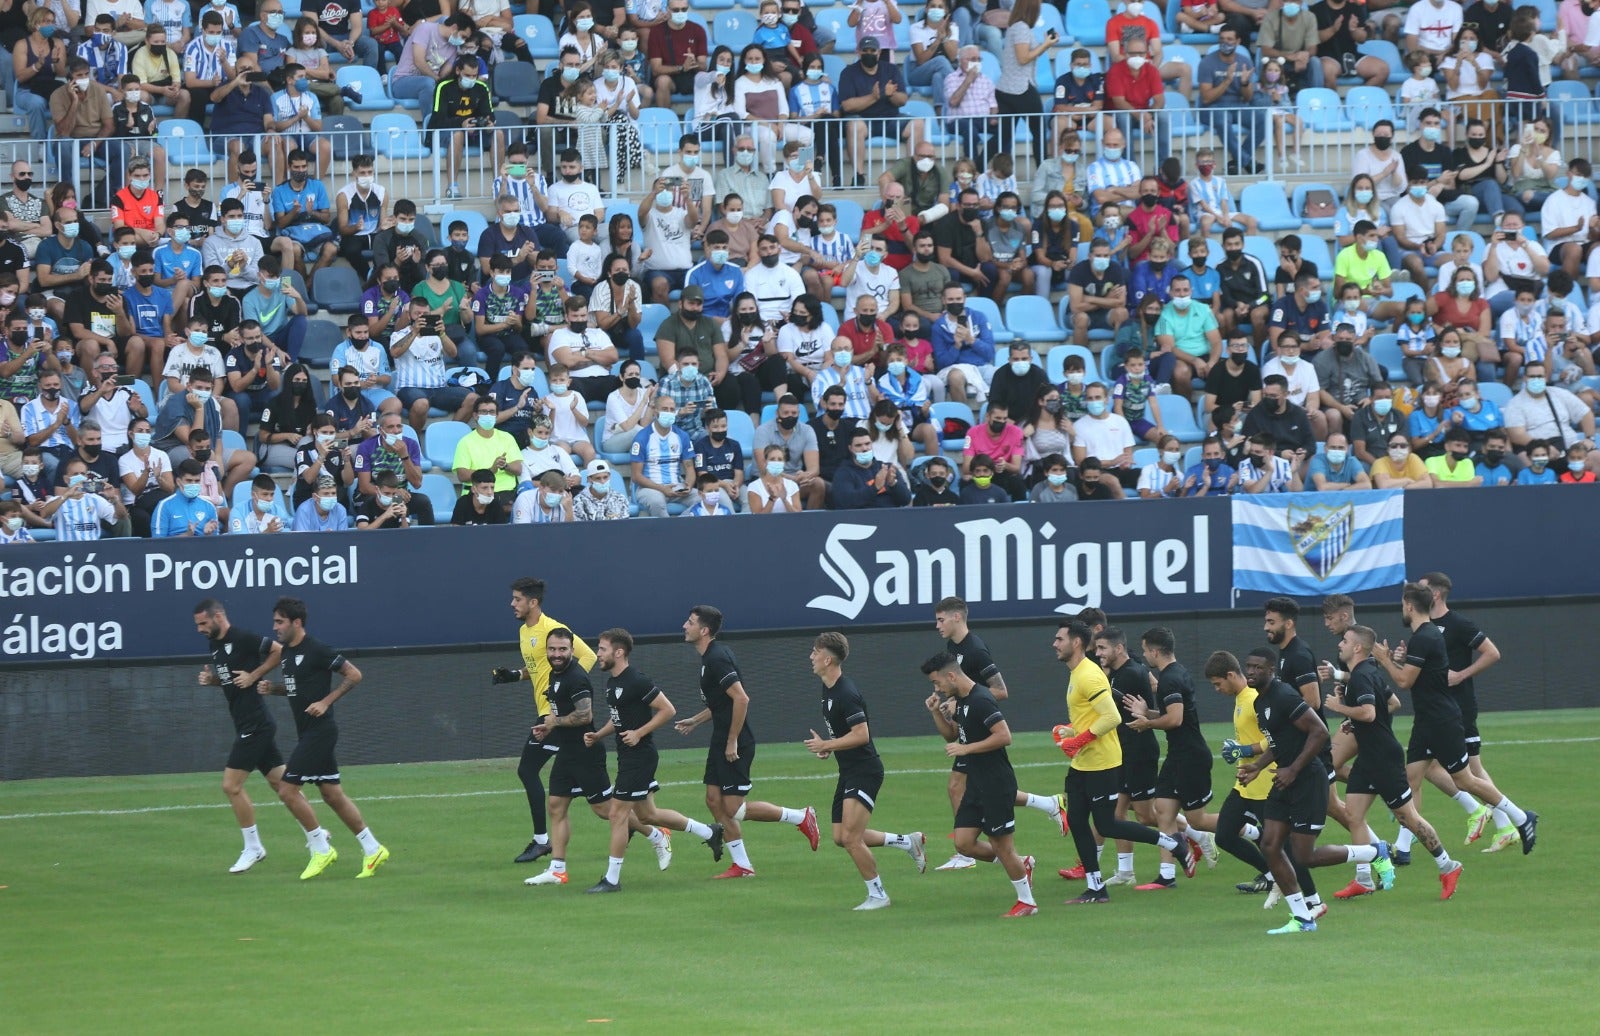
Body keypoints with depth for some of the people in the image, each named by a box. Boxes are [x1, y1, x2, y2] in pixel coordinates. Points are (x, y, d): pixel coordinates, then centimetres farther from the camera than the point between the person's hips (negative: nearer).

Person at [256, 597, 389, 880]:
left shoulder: (316, 650, -14)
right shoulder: (286, 652, 12)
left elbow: (354, 675, -11)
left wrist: (326, 701, -17)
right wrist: (271, 687, 6)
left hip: (320, 729, -9)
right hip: (308, 732, 9)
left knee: (287, 790, -11)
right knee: (332, 795, 10)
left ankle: (321, 849, -1)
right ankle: (372, 849, 16)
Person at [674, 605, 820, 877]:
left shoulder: (717, 659, -19)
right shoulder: (710, 658, 13)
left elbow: (741, 699, -26)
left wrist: (732, 742, -23)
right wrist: (695, 721, 24)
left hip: (734, 746, -10)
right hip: (721, 742, 10)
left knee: (734, 809, -8)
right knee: (714, 801, 8)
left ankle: (801, 817, 3)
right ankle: (741, 865, 13)